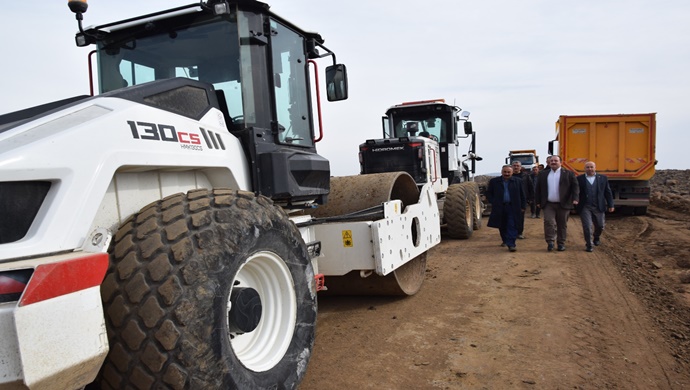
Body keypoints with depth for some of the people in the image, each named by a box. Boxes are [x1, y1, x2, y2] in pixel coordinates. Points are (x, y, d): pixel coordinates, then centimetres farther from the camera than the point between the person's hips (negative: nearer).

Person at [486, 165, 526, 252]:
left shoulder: (518, 181, 4)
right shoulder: (494, 181, 4)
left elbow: (522, 195, 7)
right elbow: (489, 193, 10)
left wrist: (523, 206, 4)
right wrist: (493, 202, -1)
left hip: (513, 208, -1)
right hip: (499, 208, 1)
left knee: (512, 226, -6)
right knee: (502, 226, 12)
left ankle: (511, 244, -6)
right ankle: (505, 240, 31)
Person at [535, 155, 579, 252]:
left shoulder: (568, 174, 3)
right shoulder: (543, 174, 10)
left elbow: (575, 186, -2)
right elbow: (538, 189, 11)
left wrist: (575, 198, -14)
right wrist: (538, 201, 6)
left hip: (563, 204, -1)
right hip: (548, 204, 1)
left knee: (562, 225, 6)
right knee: (548, 222, -13)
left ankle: (561, 243, 16)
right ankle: (550, 242, -7)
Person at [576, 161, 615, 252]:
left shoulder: (603, 178, 7)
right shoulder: (579, 179, -1)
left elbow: (608, 192, 8)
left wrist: (610, 205, 4)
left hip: (598, 207, 3)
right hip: (585, 208, -2)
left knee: (600, 226, 12)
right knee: (587, 226, -6)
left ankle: (597, 237, 43)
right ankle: (588, 245, 7)